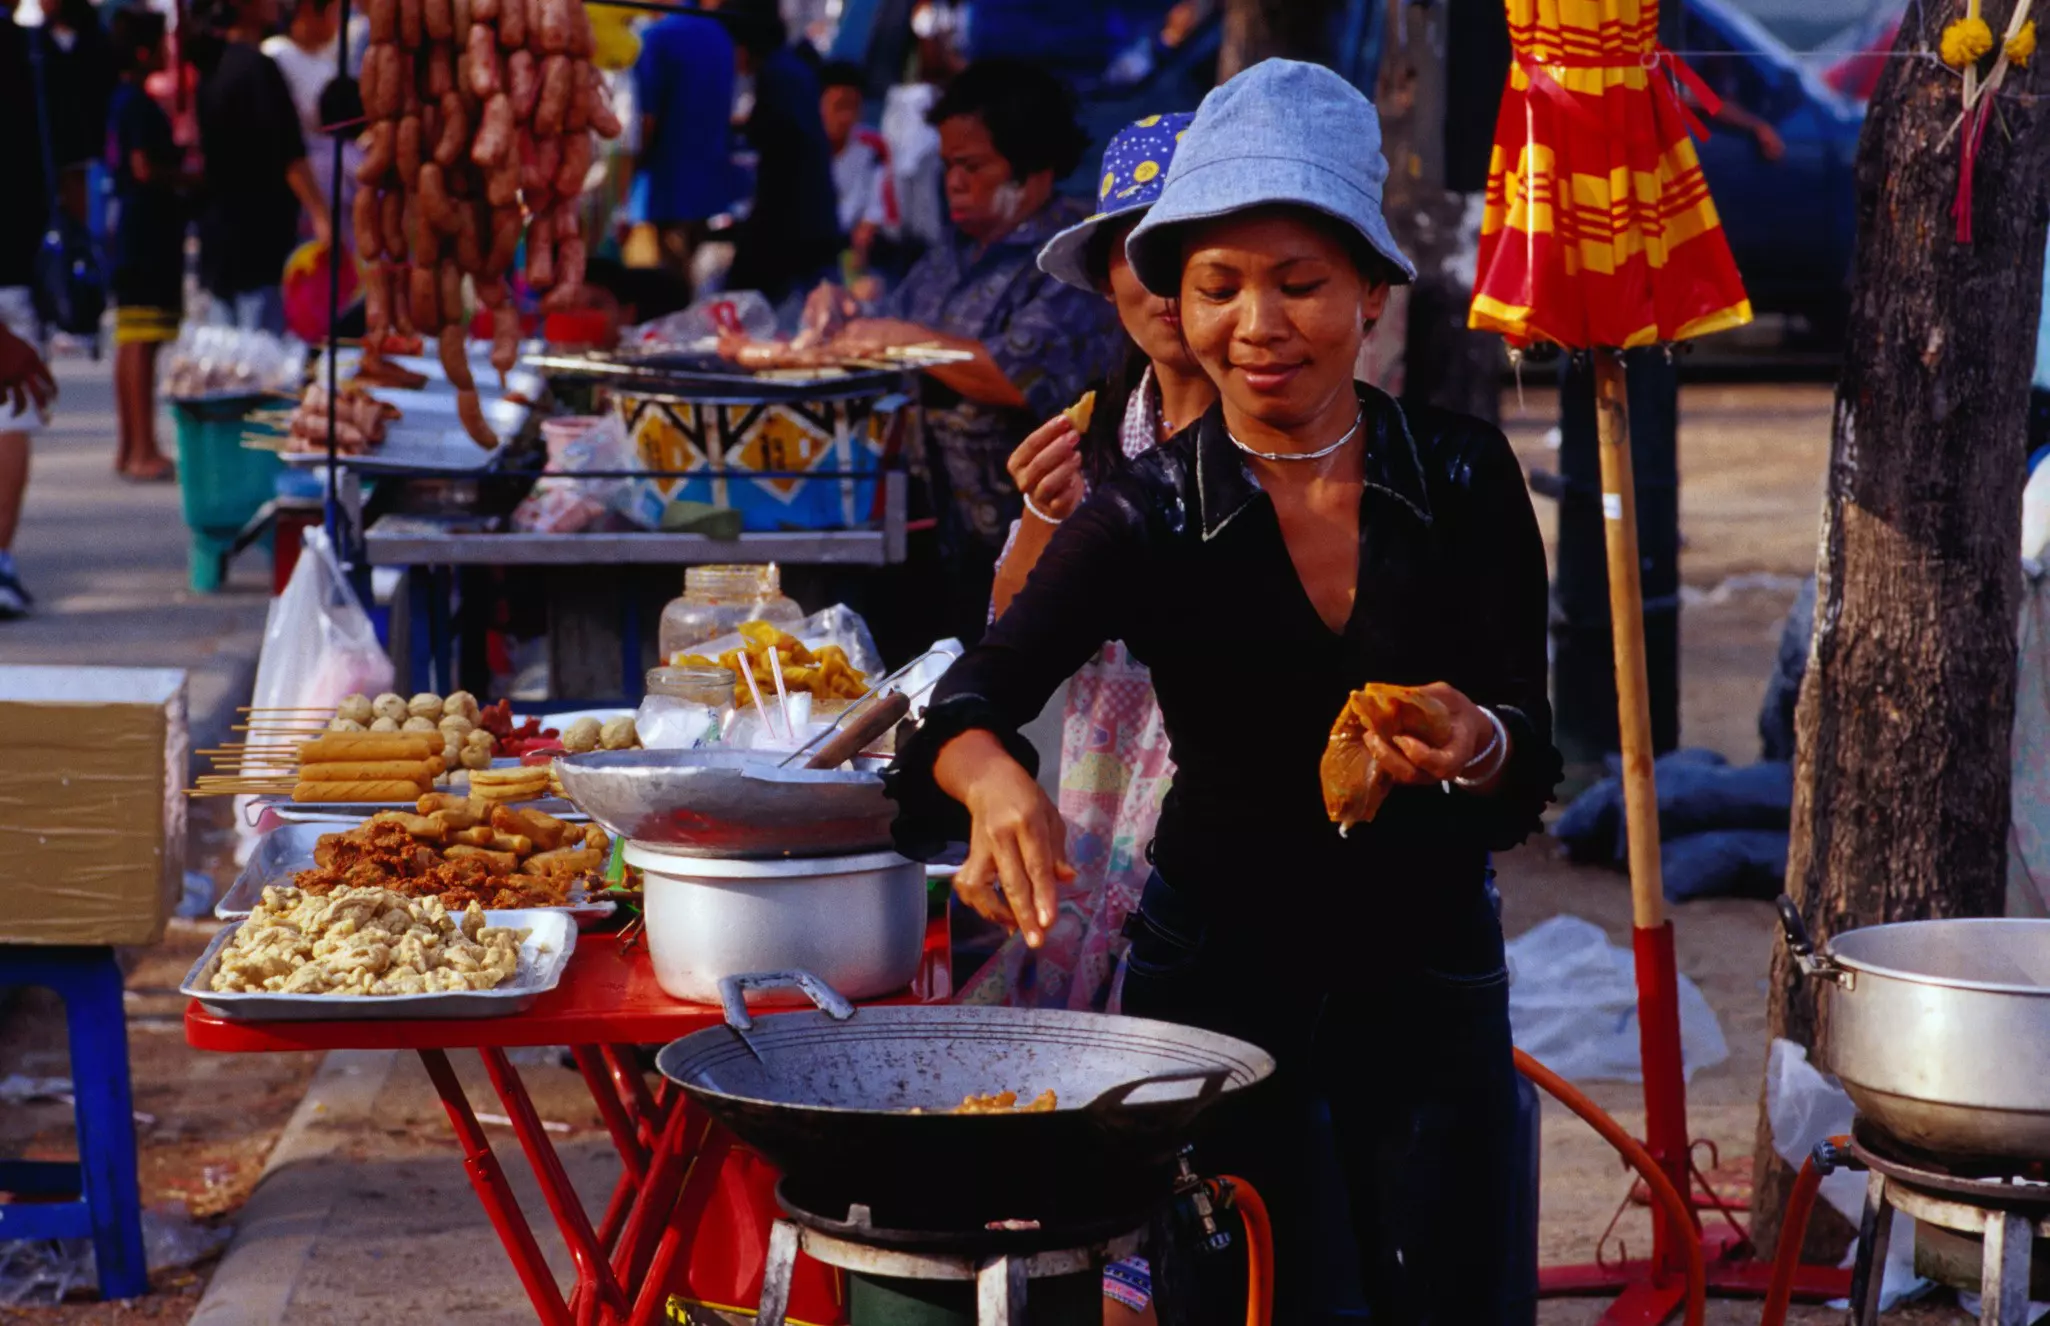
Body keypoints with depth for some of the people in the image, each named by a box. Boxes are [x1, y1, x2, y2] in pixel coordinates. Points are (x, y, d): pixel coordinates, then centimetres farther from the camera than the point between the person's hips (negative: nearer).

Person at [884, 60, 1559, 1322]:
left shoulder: (1463, 477, -7)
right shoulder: (1146, 517, -10)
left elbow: (1532, 758, -6)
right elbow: (968, 704, -22)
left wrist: (1472, 743, -29)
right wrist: (994, 778, -44)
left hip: (1430, 969, 1)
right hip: (1216, 966, -1)